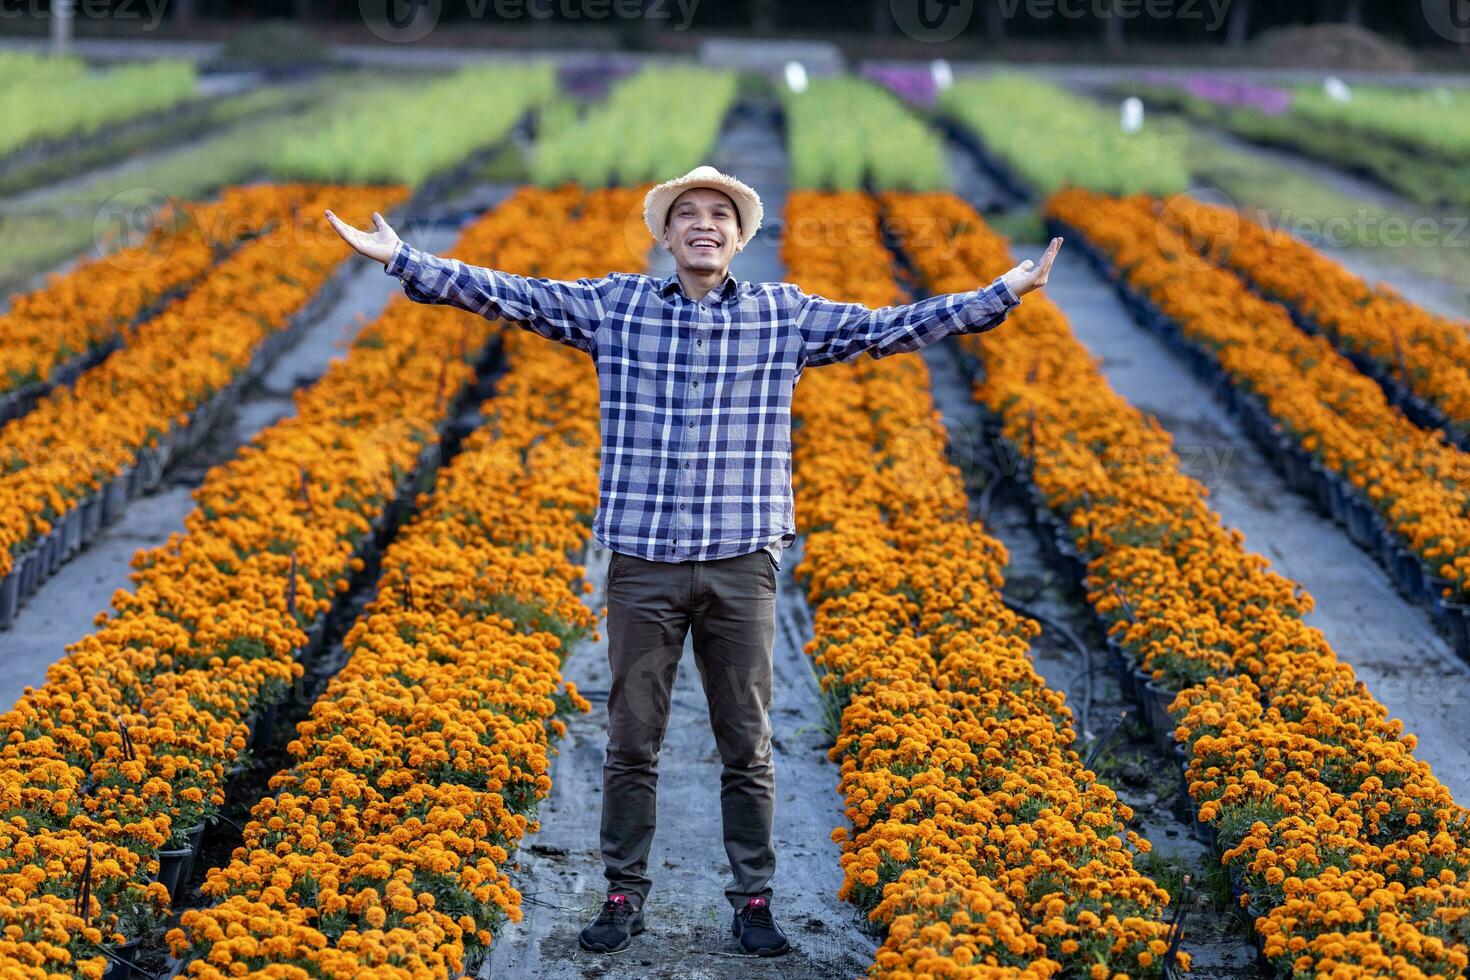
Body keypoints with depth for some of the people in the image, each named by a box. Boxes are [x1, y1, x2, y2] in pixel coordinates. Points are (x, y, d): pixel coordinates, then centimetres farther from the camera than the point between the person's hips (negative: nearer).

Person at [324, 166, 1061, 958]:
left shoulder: (785, 316, 5)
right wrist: (402, 260, -6)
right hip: (641, 562, 0)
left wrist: (1002, 294, 1)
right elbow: (506, 294, 1)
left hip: (742, 565, 0)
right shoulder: (616, 307, 3)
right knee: (631, 744, 8)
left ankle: (753, 900, 19)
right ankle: (625, 896, 21)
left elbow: (891, 327, 5)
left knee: (747, 748, 7)